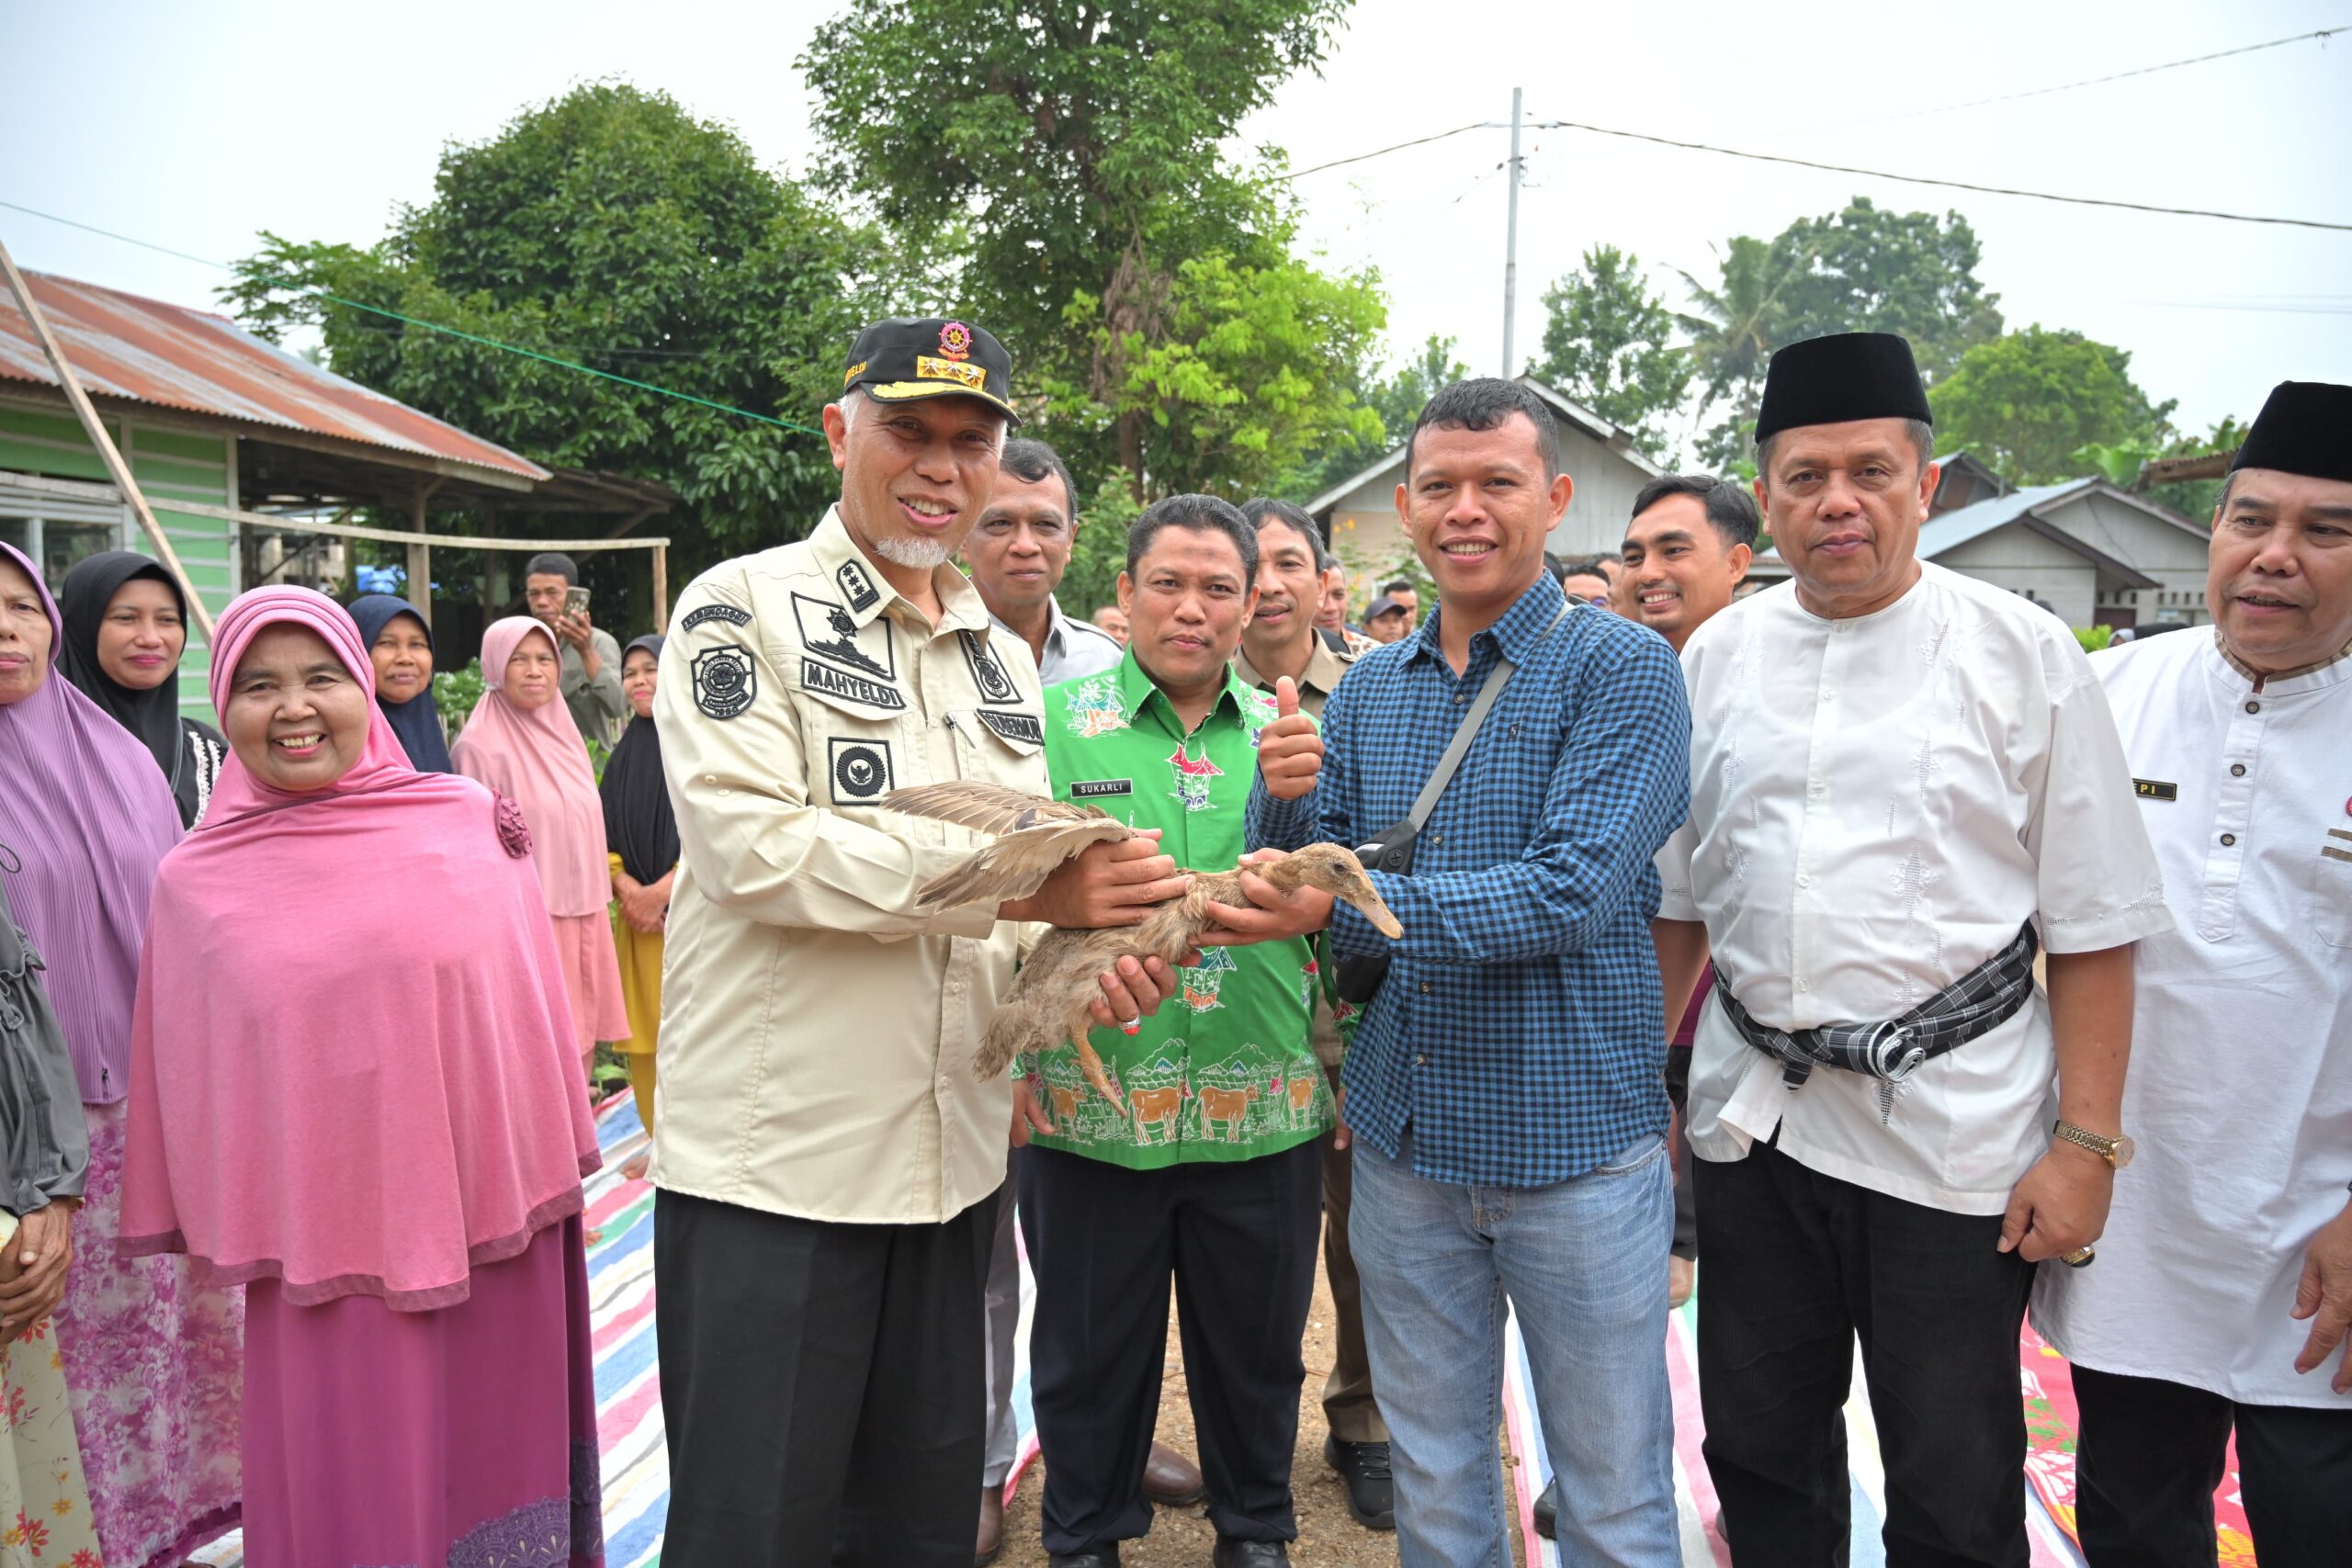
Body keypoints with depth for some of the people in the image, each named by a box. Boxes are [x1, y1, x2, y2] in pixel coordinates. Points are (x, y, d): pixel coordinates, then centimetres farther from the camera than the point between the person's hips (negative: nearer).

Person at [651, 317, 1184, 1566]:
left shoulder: (1003, 659, 15)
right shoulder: (744, 609, -5)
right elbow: (750, 847, -19)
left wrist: (1075, 950, -5)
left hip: (948, 1155, 6)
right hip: (771, 1161, -6)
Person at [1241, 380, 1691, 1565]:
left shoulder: (1623, 669, -9)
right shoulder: (1366, 689, 7)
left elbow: (1569, 895, -21)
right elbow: (1314, 893, 6)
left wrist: (1348, 906, -25)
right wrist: (1286, 802, -15)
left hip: (1577, 1138, -4)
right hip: (1403, 1137, 5)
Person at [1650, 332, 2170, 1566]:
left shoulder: (2024, 655, -4)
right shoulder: (1717, 656, 6)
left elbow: (2092, 927, -4)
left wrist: (2088, 1141, -9)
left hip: (1952, 1129, -3)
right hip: (1753, 1115, 4)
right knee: (1759, 1454, 17)